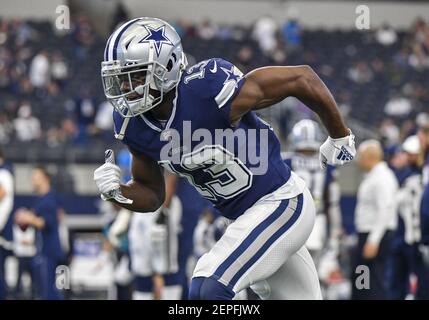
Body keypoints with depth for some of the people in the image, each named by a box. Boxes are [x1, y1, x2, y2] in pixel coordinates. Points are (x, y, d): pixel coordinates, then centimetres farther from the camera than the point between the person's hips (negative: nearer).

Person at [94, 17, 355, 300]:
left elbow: (302, 78, -18)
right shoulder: (134, 125, -7)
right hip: (246, 217, 8)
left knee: (208, 290, -22)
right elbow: (152, 195, 8)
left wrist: (340, 137, -3)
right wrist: (116, 192, -15)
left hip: (281, 204, -8)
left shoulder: (210, 91, -28)